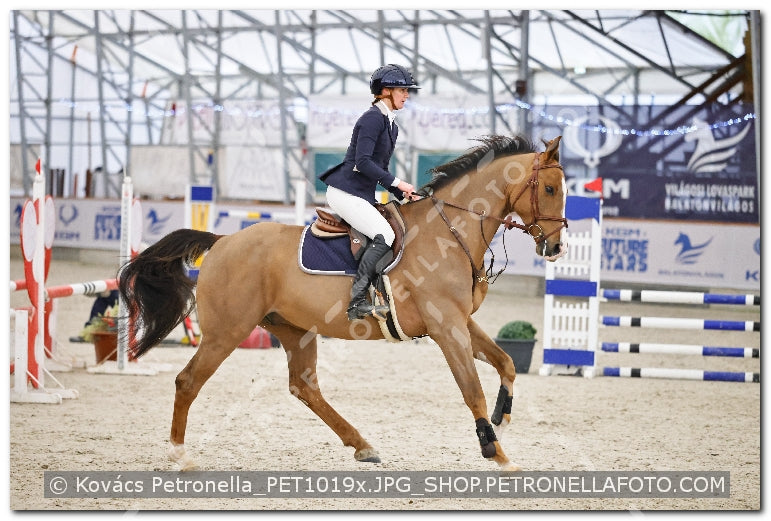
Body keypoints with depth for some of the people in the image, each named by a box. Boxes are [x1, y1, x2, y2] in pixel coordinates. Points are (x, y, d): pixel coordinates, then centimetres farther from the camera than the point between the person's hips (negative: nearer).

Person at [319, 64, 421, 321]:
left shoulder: (391, 125, 18)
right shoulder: (372, 118, -11)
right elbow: (362, 162, -20)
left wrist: (404, 194, 10)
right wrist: (397, 182, -17)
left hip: (364, 196, 10)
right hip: (345, 191, -10)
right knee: (384, 235, -24)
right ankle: (357, 302, -28)